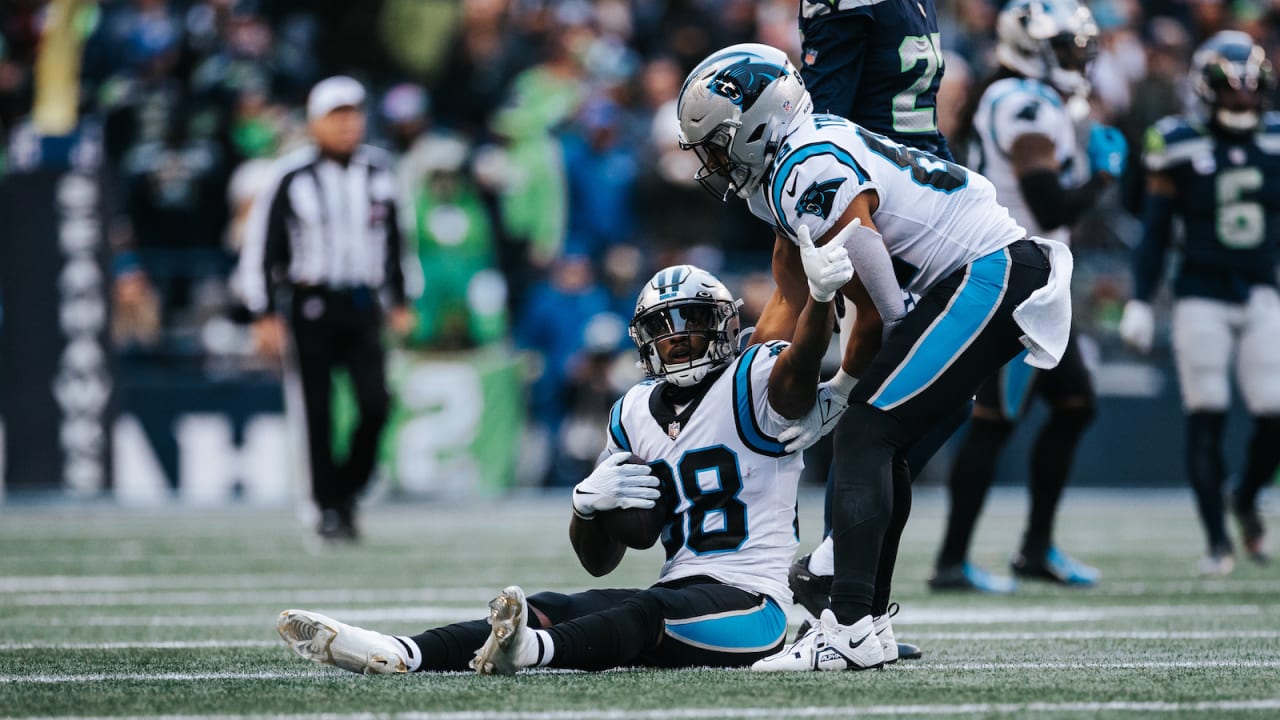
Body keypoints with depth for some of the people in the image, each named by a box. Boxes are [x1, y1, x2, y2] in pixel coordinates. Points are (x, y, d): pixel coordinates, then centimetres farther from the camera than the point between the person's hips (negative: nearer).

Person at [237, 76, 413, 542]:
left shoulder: (378, 171, 7)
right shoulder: (292, 176, -6)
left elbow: (393, 238, 19)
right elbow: (259, 245, -5)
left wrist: (399, 301, 18)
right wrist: (264, 315, -9)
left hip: (363, 306, 3)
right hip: (313, 305, -3)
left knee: (376, 404, -9)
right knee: (318, 411, -2)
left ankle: (348, 491, 11)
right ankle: (328, 508, 8)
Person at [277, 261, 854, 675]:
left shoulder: (749, 385, -3)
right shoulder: (635, 416, 15)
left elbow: (801, 362, -30)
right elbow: (599, 561, 15)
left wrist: (821, 295, -51)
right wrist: (590, 503, -8)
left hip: (750, 603, -7)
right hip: (679, 591, 7)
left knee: (649, 611, -36)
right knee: (551, 609, -14)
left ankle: (532, 648, -66)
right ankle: (397, 655, -33)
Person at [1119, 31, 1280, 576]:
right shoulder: (1181, 148, -4)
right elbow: (1155, 232, 0)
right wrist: (1139, 302, -3)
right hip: (1201, 298, -2)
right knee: (1206, 420, -5)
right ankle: (1217, 540, 4)